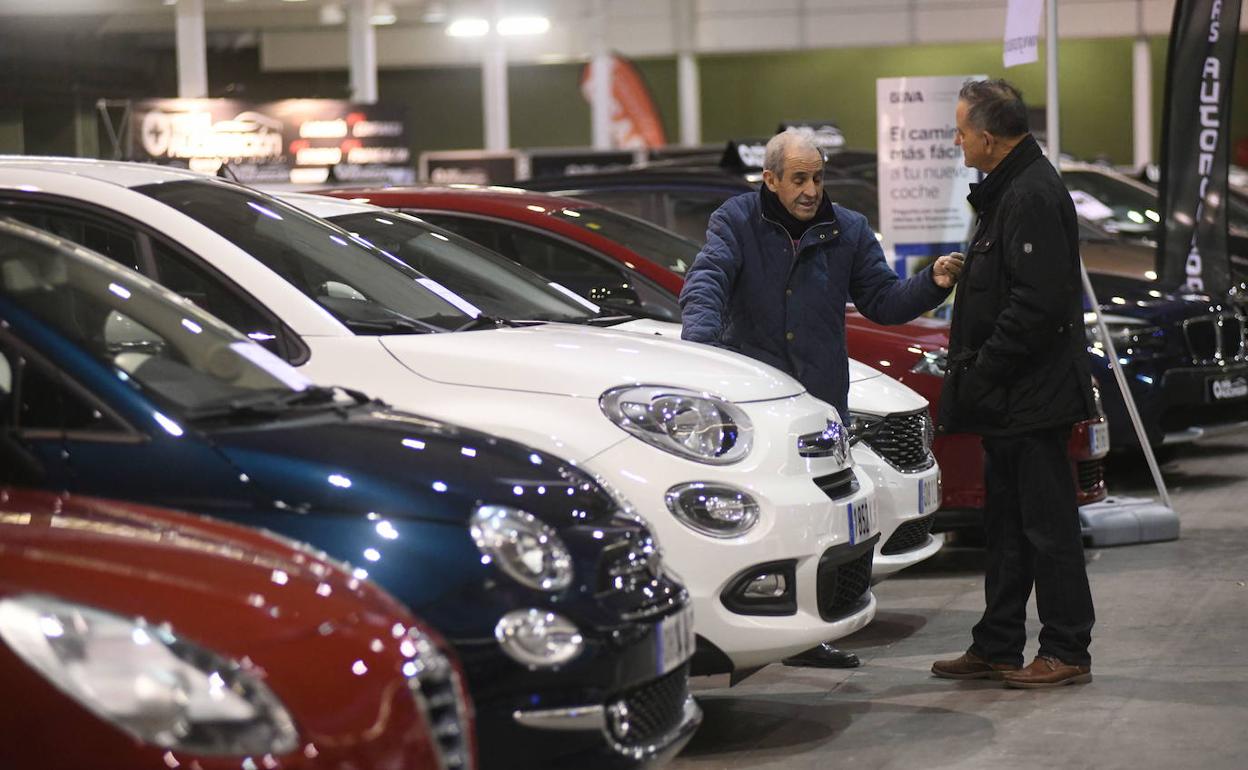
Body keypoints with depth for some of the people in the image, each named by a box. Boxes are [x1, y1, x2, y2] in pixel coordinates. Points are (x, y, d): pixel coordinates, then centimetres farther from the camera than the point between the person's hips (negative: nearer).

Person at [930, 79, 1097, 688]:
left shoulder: (1032, 197, -18)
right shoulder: (1011, 191, 16)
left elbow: (1038, 303, -25)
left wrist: (981, 370, -18)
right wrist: (972, 375, 15)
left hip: (1033, 399, -11)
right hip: (1010, 400, 11)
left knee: (1047, 525, -3)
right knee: (1007, 524, 15)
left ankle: (1067, 652, 4)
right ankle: (996, 648, 23)